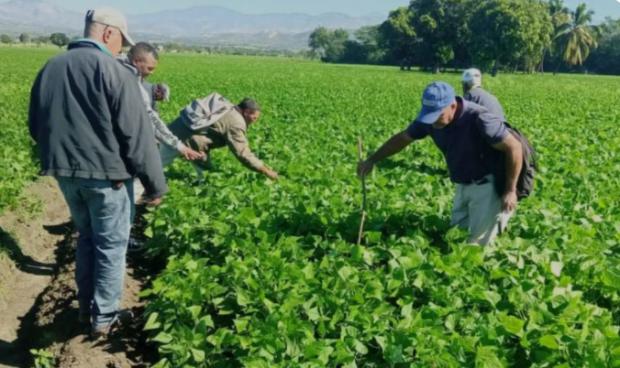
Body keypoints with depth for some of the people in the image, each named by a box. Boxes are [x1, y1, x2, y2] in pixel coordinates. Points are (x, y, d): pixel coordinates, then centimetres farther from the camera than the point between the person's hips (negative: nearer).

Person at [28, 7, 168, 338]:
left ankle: (85, 307, 33)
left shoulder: (49, 69, 8)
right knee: (111, 244, 9)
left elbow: (35, 127, 16)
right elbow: (137, 134, -16)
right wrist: (156, 184, -10)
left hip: (64, 172, 7)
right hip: (106, 173, -6)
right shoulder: (113, 71, -14)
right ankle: (104, 318, 18)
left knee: (86, 237, 23)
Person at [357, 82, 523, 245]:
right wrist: (371, 160, 2)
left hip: (486, 183, -7)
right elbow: (402, 138, 4)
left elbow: (514, 147, -25)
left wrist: (510, 191, -22)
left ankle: (503, 212, 20)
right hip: (464, 185, 7)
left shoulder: (478, 119, -32)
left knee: (478, 243, -2)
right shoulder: (431, 117, -11)